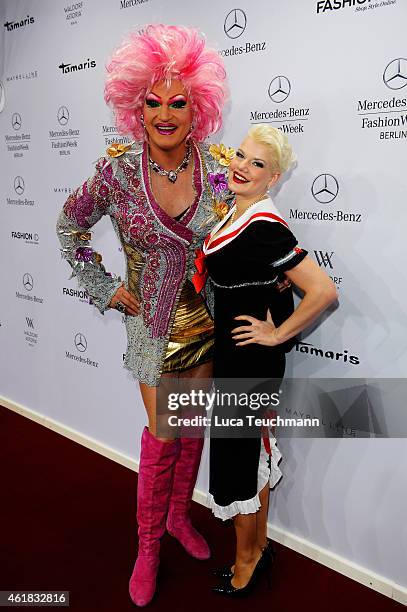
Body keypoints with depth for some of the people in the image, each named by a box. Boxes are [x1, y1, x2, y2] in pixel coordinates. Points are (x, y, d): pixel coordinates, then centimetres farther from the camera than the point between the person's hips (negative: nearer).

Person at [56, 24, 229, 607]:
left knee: (193, 426, 15)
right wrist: (104, 288, -1)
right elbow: (70, 227, 3)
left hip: (206, 318, 3)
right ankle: (148, 543, 27)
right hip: (154, 323, -2)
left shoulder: (217, 168, -9)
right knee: (162, 436, 4)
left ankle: (179, 515, 41)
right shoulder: (117, 172, -13)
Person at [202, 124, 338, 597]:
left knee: (236, 454, 6)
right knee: (253, 449, 19)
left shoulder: (263, 227, -24)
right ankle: (258, 545, 39)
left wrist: (278, 334, -20)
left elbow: (323, 291, -29)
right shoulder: (235, 213, 4)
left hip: (249, 357, -9)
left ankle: (245, 562, 28)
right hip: (234, 352, 9)